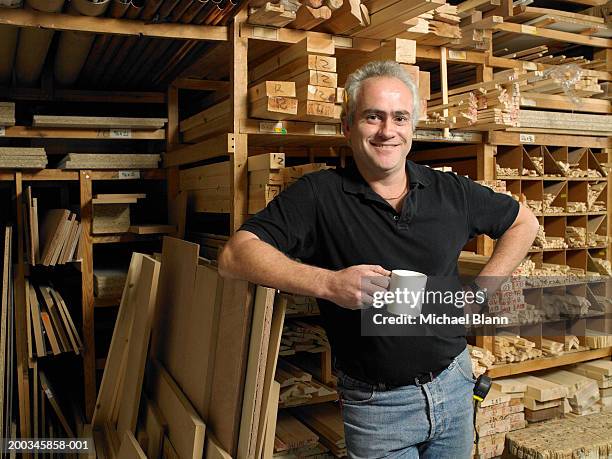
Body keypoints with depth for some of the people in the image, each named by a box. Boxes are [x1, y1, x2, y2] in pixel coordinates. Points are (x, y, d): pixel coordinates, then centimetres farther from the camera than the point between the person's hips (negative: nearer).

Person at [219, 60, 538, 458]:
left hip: (454, 385, 5)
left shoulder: (449, 191, 0)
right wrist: (327, 283, -31)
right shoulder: (319, 195, -13)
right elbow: (235, 255, -21)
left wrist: (484, 288, 2)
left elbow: (524, 222, 15)